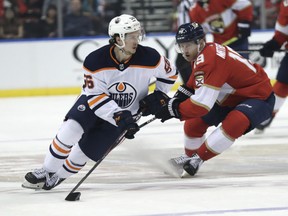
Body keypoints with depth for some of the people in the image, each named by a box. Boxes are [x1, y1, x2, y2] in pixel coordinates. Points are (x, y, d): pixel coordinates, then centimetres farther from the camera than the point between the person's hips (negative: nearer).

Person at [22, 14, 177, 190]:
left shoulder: (149, 57, -22)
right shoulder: (95, 61, -26)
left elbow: (170, 72, -3)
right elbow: (95, 97, -26)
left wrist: (158, 96, -12)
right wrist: (120, 117, -36)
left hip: (126, 113, 1)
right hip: (93, 103, -1)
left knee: (86, 149, -9)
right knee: (70, 129, -26)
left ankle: (58, 176, 16)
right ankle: (46, 172, -8)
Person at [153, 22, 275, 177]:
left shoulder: (210, 59, -32)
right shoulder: (203, 53, -2)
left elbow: (202, 102, -35)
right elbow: (193, 86, 15)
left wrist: (174, 110, -27)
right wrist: (176, 100, -3)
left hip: (259, 97, -10)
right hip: (232, 97, 10)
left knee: (234, 123, -37)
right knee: (194, 121, 6)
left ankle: (197, 159, -28)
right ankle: (189, 156, 29)